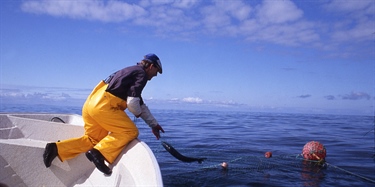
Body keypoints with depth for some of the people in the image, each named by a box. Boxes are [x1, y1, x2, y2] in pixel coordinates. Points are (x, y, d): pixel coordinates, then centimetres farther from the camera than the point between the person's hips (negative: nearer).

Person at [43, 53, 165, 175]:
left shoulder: (131, 71, 28)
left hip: (90, 104, 10)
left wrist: (154, 125, 32)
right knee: (131, 131, -5)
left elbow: (141, 105, 31)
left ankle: (56, 148, 12)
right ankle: (100, 153, -17)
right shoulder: (141, 74, -1)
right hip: (103, 106, -10)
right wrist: (138, 113, 10)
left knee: (93, 139, 21)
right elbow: (132, 103, -14)